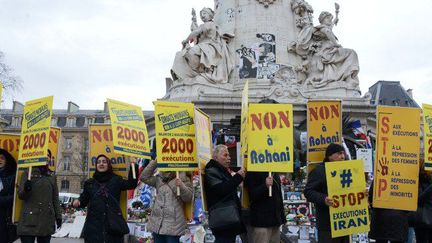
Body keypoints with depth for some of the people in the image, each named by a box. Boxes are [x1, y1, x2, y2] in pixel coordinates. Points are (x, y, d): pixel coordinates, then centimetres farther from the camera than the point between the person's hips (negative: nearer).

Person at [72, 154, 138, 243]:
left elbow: (131, 184, -2)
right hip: (93, 224, 1)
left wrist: (134, 167, -9)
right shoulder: (90, 182, 14)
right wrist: (77, 201, -7)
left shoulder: (116, 180, 9)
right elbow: (83, 200, 16)